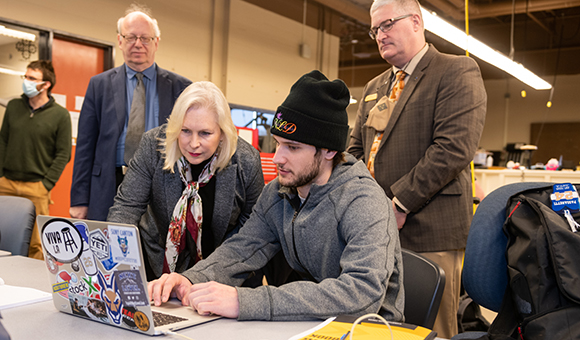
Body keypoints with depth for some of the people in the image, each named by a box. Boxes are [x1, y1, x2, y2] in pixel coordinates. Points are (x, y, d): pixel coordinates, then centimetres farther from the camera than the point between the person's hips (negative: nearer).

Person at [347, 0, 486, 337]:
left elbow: (454, 148, -15)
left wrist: (400, 203, -16)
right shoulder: (374, 88, 21)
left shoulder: (457, 72, -3)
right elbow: (356, 148, 20)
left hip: (428, 231, -6)